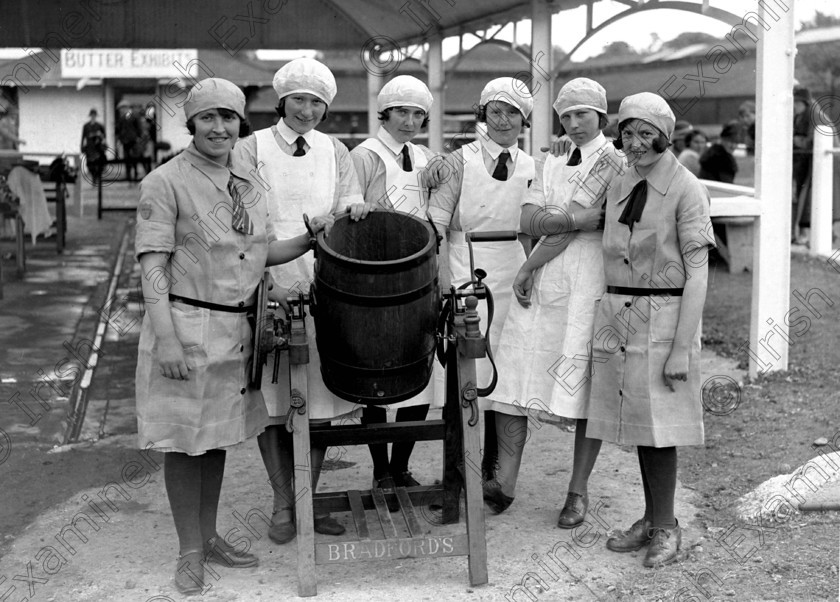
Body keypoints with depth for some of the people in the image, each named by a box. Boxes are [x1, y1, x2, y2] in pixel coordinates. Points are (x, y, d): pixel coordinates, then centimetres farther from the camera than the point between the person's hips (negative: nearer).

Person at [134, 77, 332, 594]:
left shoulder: (248, 183, 11)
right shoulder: (166, 183, -9)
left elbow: (265, 253, 18)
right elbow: (153, 264, -13)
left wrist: (312, 239, 1)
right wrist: (166, 338, -20)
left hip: (235, 331, 6)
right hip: (186, 327, -6)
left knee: (218, 435, 16)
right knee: (183, 439, 3)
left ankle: (210, 536, 30)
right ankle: (190, 550, 17)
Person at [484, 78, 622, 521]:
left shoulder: (612, 161, -1)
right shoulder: (548, 164, 19)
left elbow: (569, 229, -8)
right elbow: (527, 222, 4)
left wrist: (528, 268, -4)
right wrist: (567, 217, -14)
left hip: (588, 284, -5)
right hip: (541, 284, 5)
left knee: (587, 389, -1)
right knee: (512, 380, -2)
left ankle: (578, 492, 9)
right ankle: (504, 482, 3)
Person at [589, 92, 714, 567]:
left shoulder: (687, 189, -8)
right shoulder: (619, 188, 11)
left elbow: (697, 272, -11)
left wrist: (682, 347, -17)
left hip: (664, 317, -6)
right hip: (619, 316, 6)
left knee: (659, 426, -3)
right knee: (637, 422, 10)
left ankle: (666, 527, 9)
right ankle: (652, 519, 21)